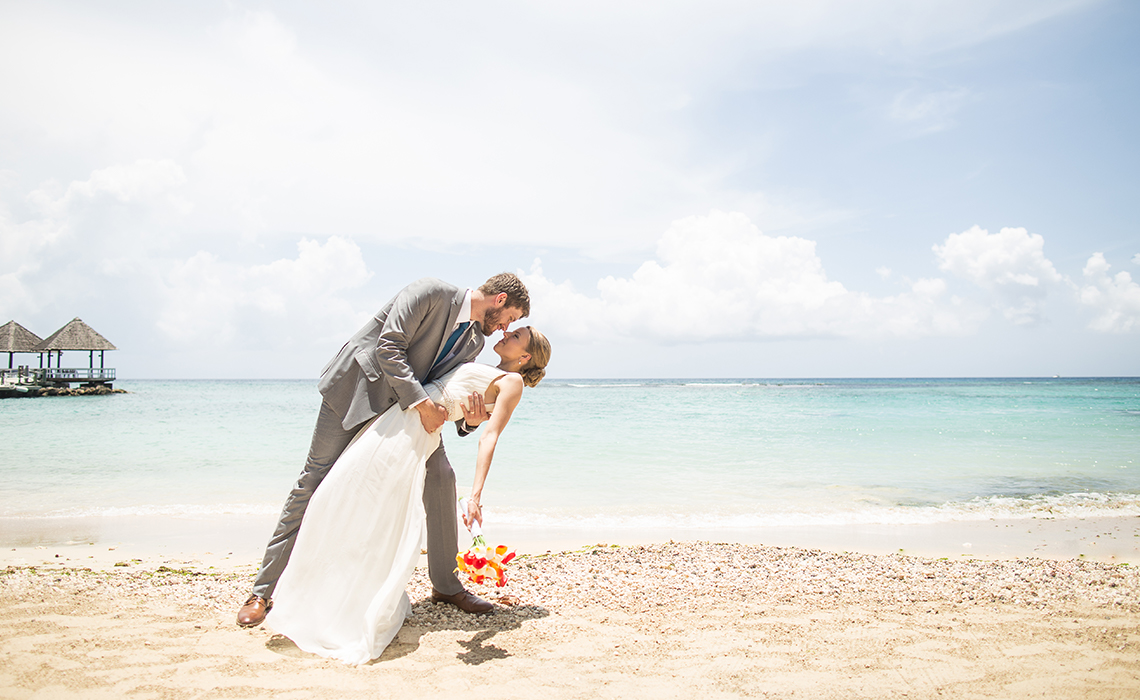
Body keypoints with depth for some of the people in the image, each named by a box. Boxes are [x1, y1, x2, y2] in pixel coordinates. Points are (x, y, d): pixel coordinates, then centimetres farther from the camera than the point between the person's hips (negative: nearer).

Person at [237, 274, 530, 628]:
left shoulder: (474, 340, 5)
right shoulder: (431, 292, -18)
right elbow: (389, 347, -25)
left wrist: (468, 419, -16)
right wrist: (423, 403, -30)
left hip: (403, 408, 7)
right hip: (355, 390, -7)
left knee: (439, 476, -2)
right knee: (315, 482, -4)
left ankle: (447, 585, 12)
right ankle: (263, 592, 7)